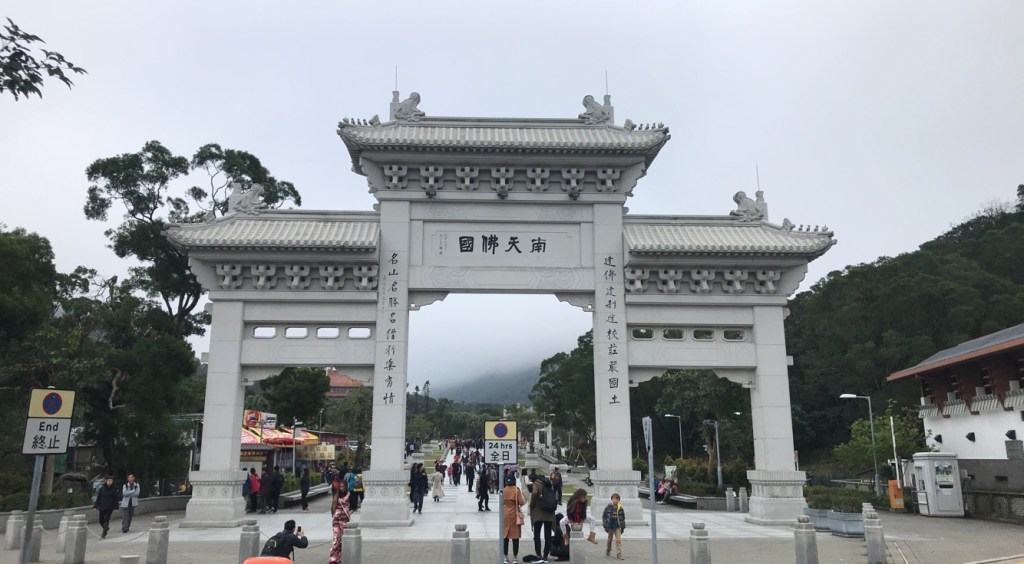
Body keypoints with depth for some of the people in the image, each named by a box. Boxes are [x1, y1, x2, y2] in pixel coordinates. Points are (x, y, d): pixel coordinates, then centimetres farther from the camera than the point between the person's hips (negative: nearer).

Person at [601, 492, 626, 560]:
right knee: (609, 539, 14)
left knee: (618, 540, -7)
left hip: (618, 527, 1)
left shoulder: (620, 508, -2)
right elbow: (604, 516, -3)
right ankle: (608, 550, 35)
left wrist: (623, 527, 8)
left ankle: (619, 554, -6)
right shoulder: (608, 508, -8)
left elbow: (623, 518, 7)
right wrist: (605, 526, -6)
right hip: (610, 526, -1)